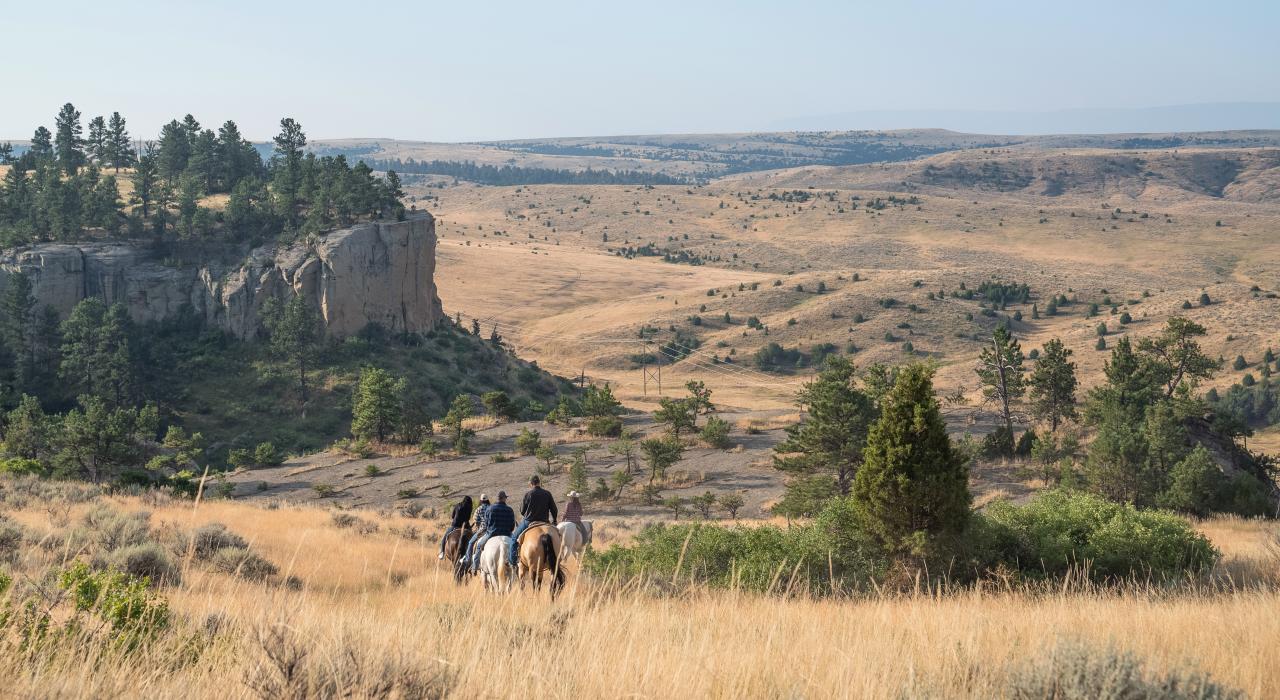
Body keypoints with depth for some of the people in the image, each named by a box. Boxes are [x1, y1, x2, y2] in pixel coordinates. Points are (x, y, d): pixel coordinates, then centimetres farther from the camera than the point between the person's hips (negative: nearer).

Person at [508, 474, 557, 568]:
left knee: (514, 538, 16)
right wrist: (554, 521, 18)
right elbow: (554, 510, 3)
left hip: (529, 522, -2)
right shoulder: (547, 494, -1)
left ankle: (513, 562, 9)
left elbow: (522, 511, -1)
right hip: (544, 522, 2)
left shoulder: (528, 494, -8)